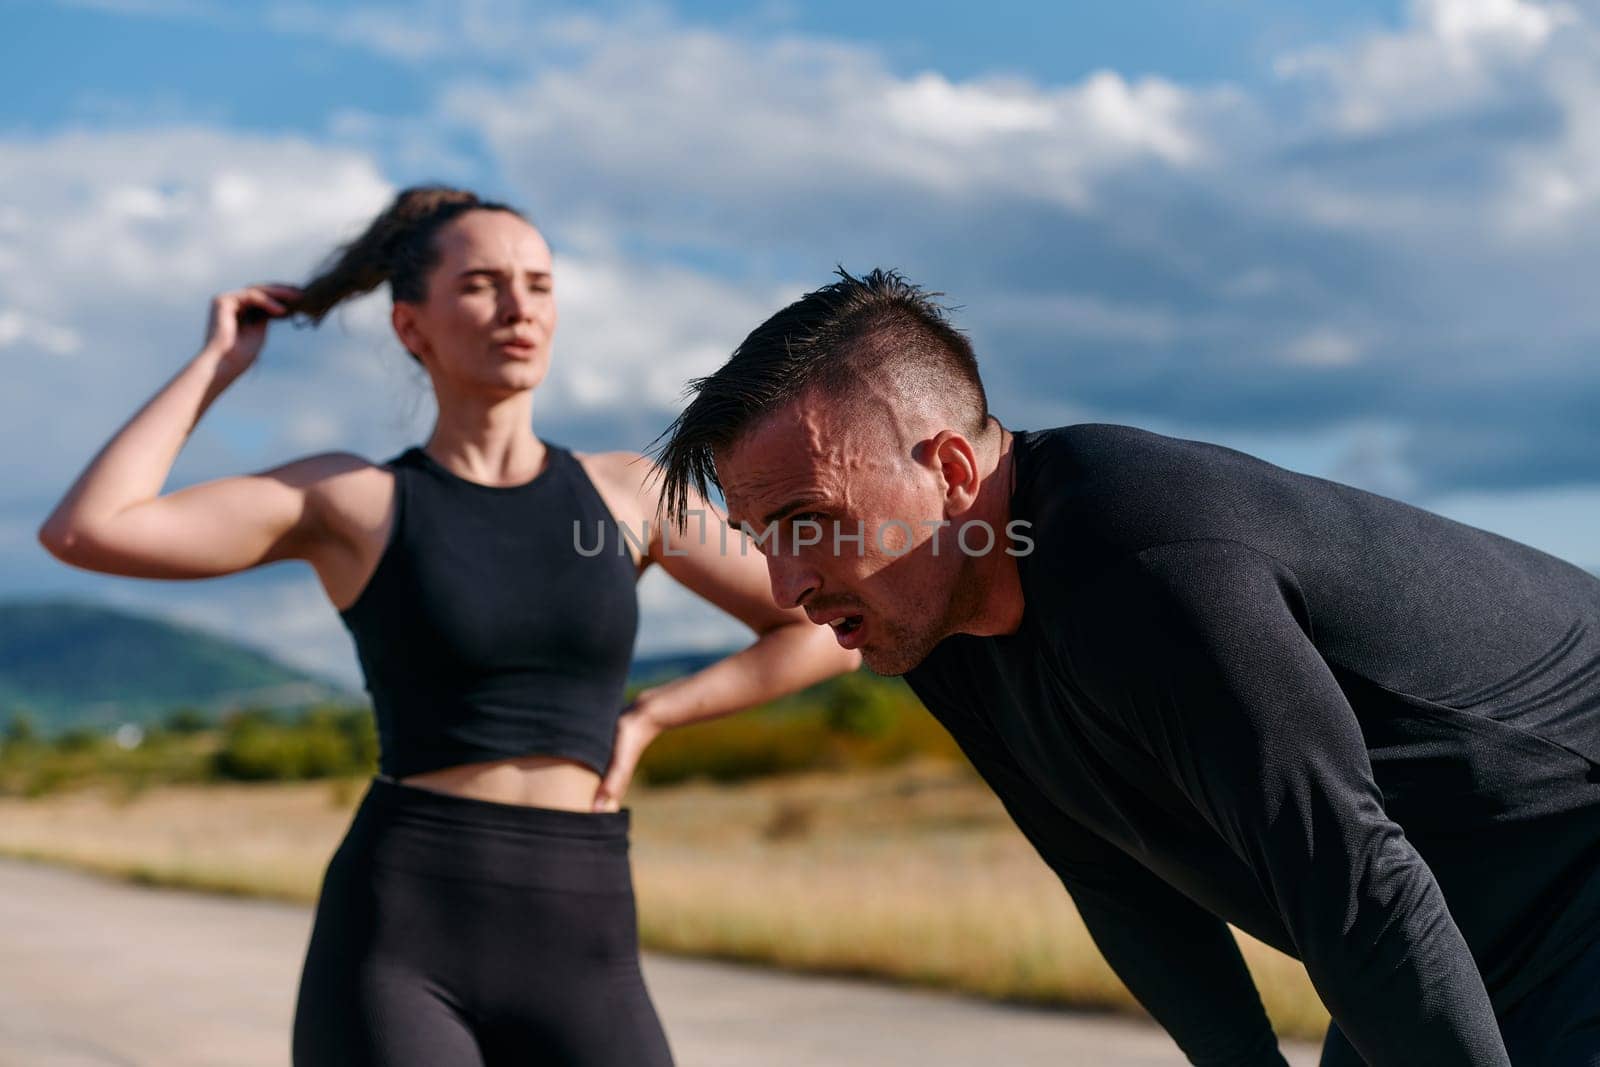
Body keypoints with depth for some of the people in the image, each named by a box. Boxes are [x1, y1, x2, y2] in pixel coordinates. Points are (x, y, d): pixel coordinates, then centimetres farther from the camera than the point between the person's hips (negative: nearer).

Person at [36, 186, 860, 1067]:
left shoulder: (627, 490, 13)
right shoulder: (348, 499, 5)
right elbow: (81, 532, -6)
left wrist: (647, 717, 5)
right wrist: (219, 363, 5)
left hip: (577, 961, 3)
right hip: (393, 950, -3)